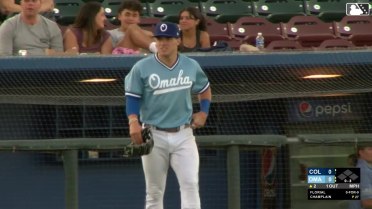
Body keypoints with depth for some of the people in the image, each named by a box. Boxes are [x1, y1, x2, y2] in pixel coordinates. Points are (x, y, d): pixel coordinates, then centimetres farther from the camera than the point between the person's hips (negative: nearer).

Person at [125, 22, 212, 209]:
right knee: (154, 191, 5)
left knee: (190, 184, -12)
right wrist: (133, 121, -20)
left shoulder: (191, 66, 6)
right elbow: (132, 97, -3)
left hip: (183, 135, 1)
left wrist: (203, 112, 6)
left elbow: (205, 89, 22)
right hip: (154, 135, -1)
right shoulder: (142, 68, -3)